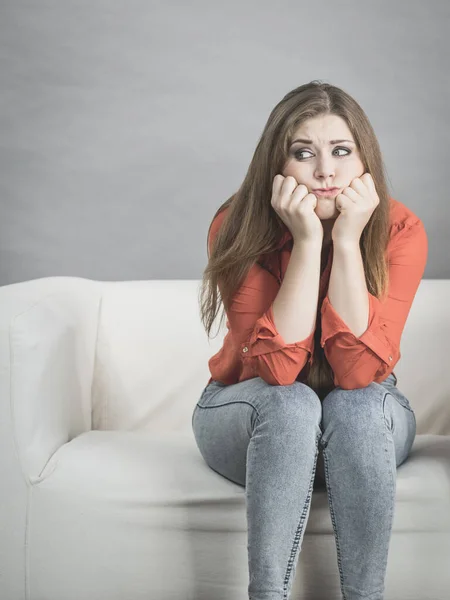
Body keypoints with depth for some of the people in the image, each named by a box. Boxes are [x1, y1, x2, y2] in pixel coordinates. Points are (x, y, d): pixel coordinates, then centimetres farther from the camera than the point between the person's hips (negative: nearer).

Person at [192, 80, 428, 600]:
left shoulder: (400, 231, -18)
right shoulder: (238, 228, -20)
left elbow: (359, 371, -29)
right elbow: (278, 370, -29)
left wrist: (347, 239, -33)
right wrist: (307, 241, -34)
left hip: (363, 423, 1)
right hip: (253, 416, 0)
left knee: (356, 405, -32)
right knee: (290, 404, -33)